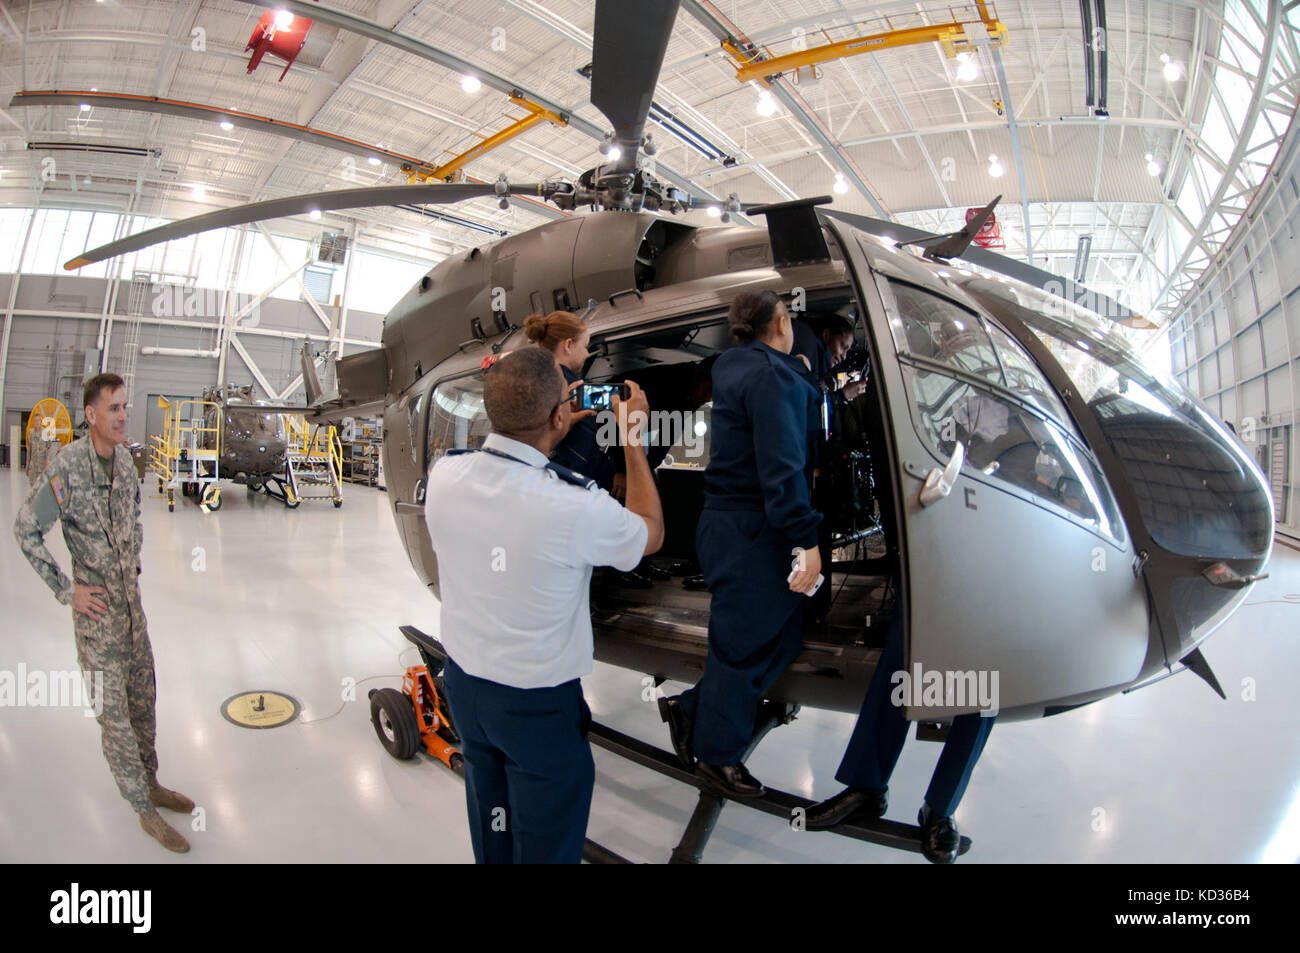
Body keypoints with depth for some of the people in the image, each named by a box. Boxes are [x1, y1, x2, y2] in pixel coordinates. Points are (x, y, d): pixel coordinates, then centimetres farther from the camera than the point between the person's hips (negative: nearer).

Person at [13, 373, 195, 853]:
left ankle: (151, 782, 35)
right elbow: (26, 529, -13)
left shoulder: (124, 458, 3)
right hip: (97, 607, -6)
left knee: (143, 696, 17)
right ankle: (145, 810, 16)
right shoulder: (67, 466, -18)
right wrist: (67, 591, -12)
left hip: (131, 597, 7)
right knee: (114, 711, 4)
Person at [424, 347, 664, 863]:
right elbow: (650, 533, -9)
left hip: (462, 681, 6)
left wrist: (548, 432, 8)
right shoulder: (574, 506, -31)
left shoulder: (444, 474, -16)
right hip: (537, 703, -5)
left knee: (490, 835, 29)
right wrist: (633, 437, -4)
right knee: (546, 843, 20)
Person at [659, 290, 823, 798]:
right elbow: (782, 465, -24)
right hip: (751, 531, -10)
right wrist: (806, 539, -24)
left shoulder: (731, 367, 14)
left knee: (782, 633, 17)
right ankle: (718, 755, 26)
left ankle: (691, 710, 28)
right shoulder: (773, 375, -16)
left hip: (729, 523, 10)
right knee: (744, 641, 5)